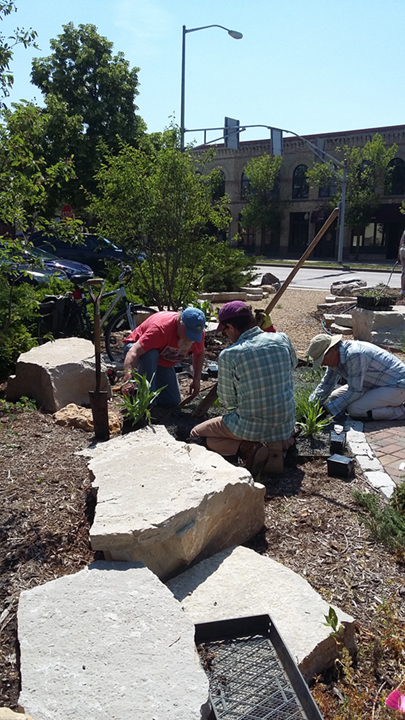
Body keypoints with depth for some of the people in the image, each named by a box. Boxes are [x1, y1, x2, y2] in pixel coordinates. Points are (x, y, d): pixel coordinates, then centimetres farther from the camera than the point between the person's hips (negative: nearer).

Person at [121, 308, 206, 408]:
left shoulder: (197, 332, -20)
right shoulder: (161, 328, -40)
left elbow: (199, 354, 3)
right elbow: (133, 353, -48)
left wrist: (196, 379, -7)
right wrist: (128, 379, -62)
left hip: (163, 363, 6)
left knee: (172, 402, -3)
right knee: (150, 353, -43)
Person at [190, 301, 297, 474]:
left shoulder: (228, 355, -18)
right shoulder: (282, 339, -5)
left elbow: (228, 401, -6)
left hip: (251, 427, -6)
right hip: (286, 425, 6)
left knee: (196, 435, 14)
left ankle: (247, 448, -6)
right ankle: (280, 441, 11)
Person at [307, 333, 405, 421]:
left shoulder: (354, 355, -31)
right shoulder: (335, 357, -2)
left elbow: (355, 392, -26)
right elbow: (326, 385, 9)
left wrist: (330, 408, -21)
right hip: (377, 385, 10)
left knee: (354, 409, -26)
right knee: (334, 397, 5)